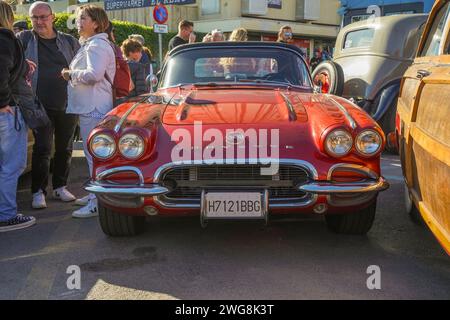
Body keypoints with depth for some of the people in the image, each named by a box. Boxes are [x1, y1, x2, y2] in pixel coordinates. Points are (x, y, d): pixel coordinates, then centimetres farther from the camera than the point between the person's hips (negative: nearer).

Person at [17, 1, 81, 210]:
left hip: (68, 106, 2)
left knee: (65, 149, 11)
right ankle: (38, 192, 8)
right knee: (42, 149, -3)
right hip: (41, 106, -2)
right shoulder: (24, 39, 5)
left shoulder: (69, 42, 9)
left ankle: (60, 187, 26)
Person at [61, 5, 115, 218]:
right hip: (90, 106, 11)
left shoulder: (96, 46, -11)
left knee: (95, 155, -11)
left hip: (93, 108, -11)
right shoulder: (90, 44, 22)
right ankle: (96, 194, 27)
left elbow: (94, 74, -24)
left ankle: (97, 203, -9)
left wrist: (71, 74, -11)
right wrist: (72, 74, 13)